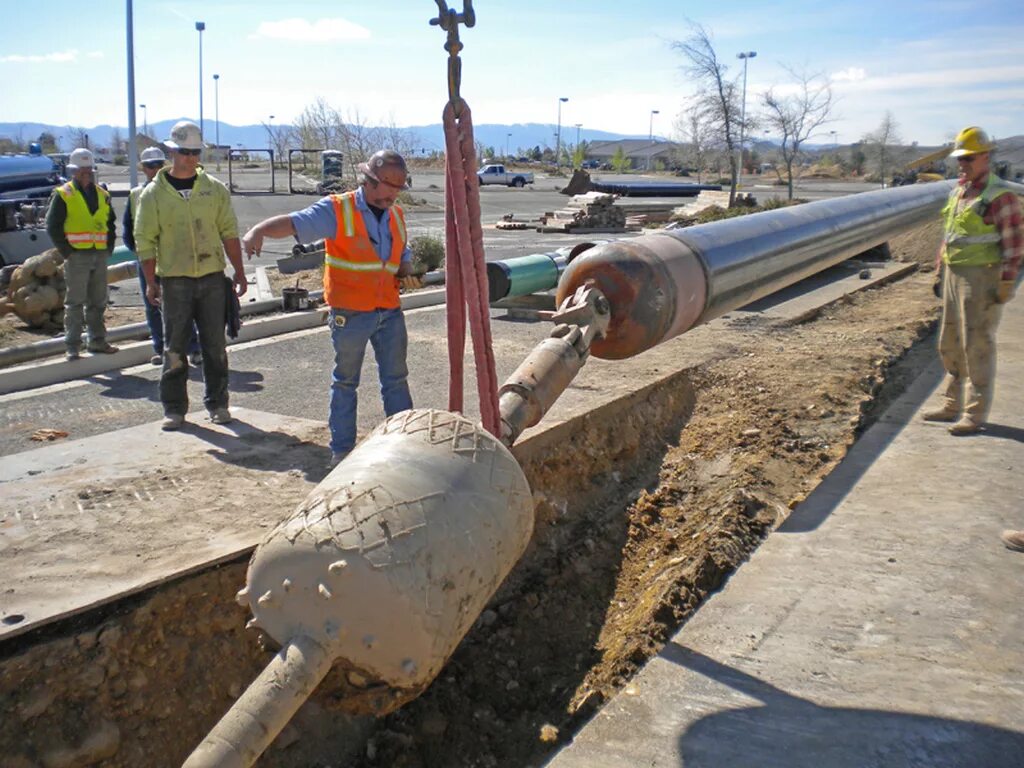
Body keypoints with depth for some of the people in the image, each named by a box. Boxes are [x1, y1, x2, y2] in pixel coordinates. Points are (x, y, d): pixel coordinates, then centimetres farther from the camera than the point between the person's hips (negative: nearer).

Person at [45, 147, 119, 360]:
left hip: (100, 256, 5)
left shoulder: (102, 195, 13)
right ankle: (72, 347, 0)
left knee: (98, 302, 12)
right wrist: (66, 251, -12)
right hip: (77, 256, -5)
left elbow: (111, 222, 21)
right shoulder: (63, 195, -3)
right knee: (75, 303, -3)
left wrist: (109, 247, 10)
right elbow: (53, 226, -7)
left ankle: (97, 341, 22)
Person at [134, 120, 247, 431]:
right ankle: (174, 408, 13)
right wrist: (151, 282, -4)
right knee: (174, 348, 3)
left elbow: (229, 232, 8)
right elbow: (145, 240, 2)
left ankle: (217, 403, 18)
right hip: (174, 280, -1)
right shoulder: (154, 193, 2)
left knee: (215, 345, 6)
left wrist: (239, 272, 3)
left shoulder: (215, 189, 7)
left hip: (212, 278, 1)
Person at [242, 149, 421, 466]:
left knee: (396, 379, 13)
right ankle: (341, 449, 18)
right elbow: (294, 223, -22)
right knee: (345, 382, 7)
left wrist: (407, 274, 0)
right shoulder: (338, 210, -10)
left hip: (390, 311, 5)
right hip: (351, 314, -5)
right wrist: (259, 230, -40)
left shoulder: (396, 215, 11)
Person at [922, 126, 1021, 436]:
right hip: (954, 275, 9)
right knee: (949, 344, 15)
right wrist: (939, 269, 19)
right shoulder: (958, 193, 13)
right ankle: (952, 405, 27)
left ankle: (975, 414, 4)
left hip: (982, 278, -9)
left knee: (977, 346, -4)